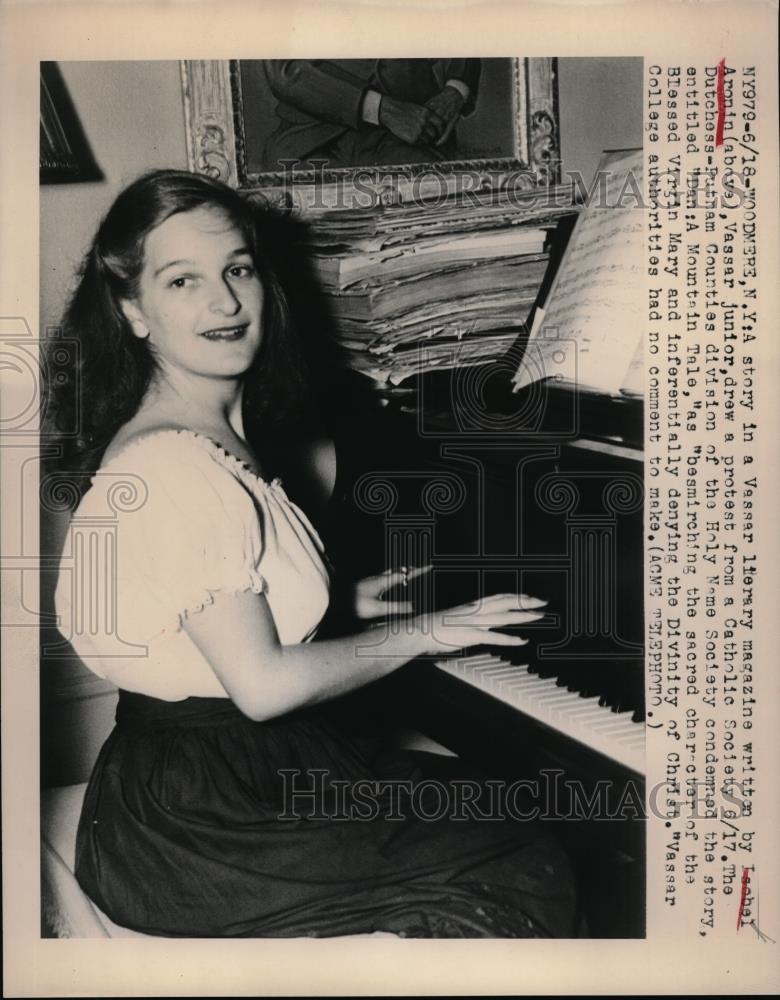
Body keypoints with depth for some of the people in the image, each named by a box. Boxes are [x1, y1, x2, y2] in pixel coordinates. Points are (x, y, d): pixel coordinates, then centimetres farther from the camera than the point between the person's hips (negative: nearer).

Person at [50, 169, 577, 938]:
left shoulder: (214, 434, 8)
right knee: (528, 878, -8)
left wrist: (338, 604, 14)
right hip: (194, 829, -10)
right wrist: (422, 631, -13)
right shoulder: (171, 470, -24)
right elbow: (265, 683, -24)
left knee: (513, 810, 13)